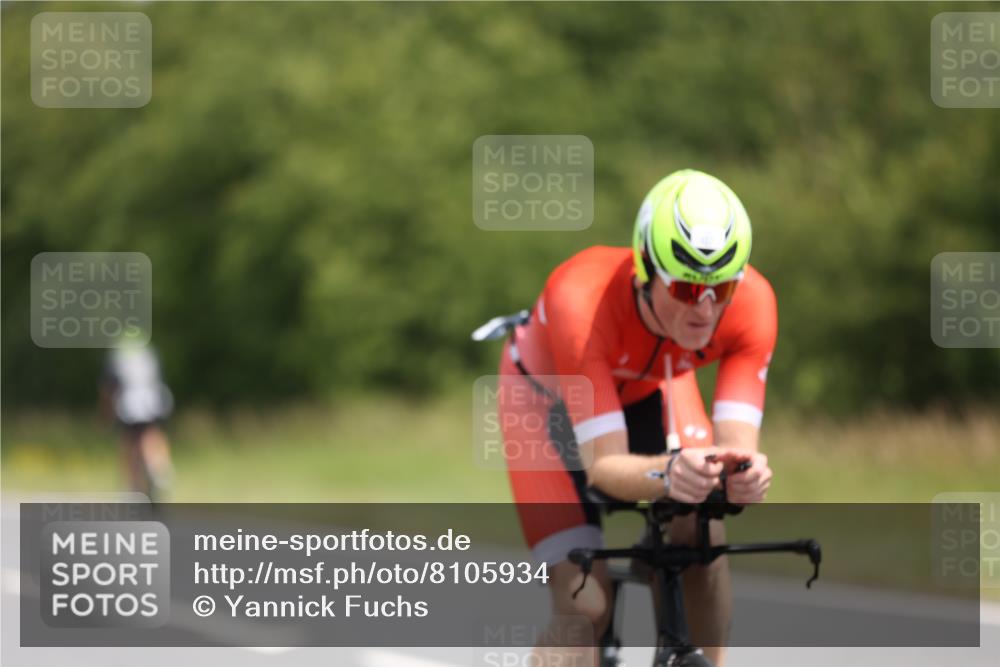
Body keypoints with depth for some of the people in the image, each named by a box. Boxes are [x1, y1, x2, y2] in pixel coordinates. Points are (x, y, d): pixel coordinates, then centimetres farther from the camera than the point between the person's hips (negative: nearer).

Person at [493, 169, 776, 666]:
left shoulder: (750, 302, -34)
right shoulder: (581, 299, -43)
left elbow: (738, 443, -37)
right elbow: (603, 466, -44)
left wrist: (743, 475, -61)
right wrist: (668, 473, -65)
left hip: (651, 386, 3)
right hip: (550, 393, -3)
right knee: (584, 607, -17)